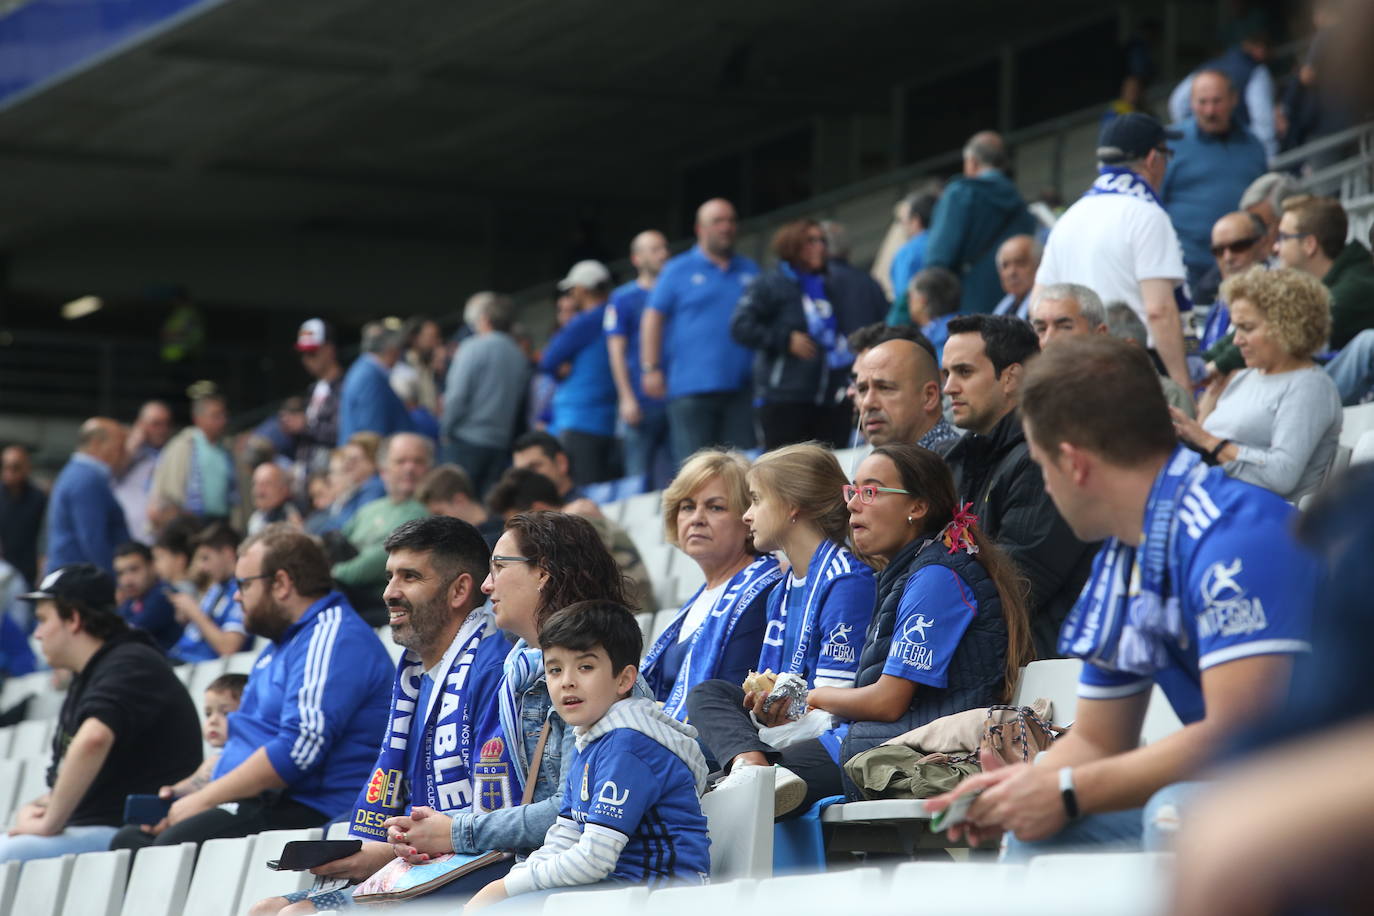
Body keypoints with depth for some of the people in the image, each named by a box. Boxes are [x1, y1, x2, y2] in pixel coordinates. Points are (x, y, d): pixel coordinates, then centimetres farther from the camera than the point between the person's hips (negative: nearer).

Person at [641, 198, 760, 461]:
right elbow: (653, 318, 3)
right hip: (691, 387, -3)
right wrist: (651, 369, -7)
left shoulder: (750, 271, 16)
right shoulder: (678, 270, 6)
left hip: (740, 388, 3)